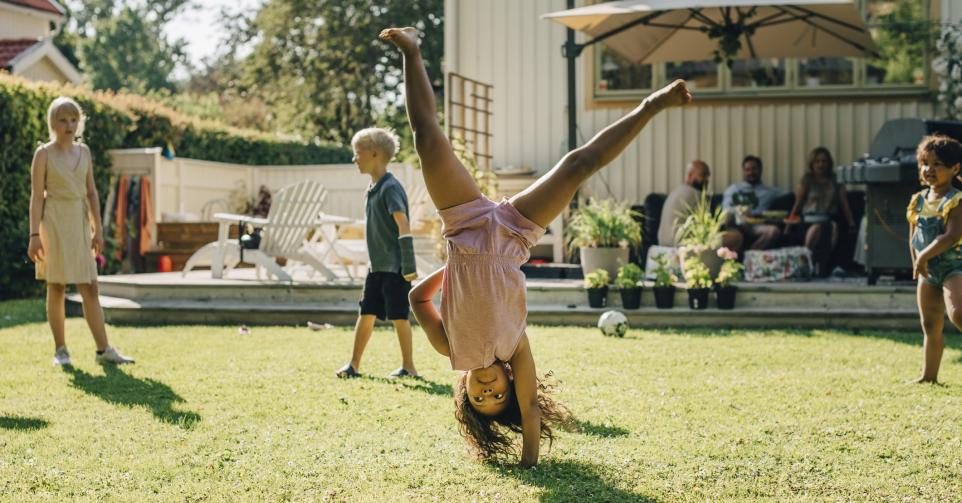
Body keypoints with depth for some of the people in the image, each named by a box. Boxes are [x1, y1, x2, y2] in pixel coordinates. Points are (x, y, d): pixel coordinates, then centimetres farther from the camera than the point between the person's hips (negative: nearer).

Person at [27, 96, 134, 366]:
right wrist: (34, 235, -12)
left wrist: (97, 229, 7)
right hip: (54, 222, -4)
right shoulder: (44, 154, -3)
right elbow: (36, 195, -6)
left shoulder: (84, 152, 9)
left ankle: (103, 350, 1)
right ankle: (60, 350, 9)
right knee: (56, 287, 2)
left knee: (90, 287, 1)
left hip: (79, 222, 4)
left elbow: (91, 192, 11)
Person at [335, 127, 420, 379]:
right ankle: (353, 365, 14)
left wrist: (409, 266, -24)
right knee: (366, 314, 9)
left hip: (395, 267, -8)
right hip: (377, 266, 8)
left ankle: (408, 366, 11)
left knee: (398, 316, 0)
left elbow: (403, 225, -21)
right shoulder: (373, 188, 12)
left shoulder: (390, 187, -16)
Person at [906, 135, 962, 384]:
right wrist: (917, 264, 7)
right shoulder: (918, 201, 7)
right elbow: (913, 237, 14)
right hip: (928, 270, 7)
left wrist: (924, 256, -23)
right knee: (930, 325, 11)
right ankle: (929, 374, 19)